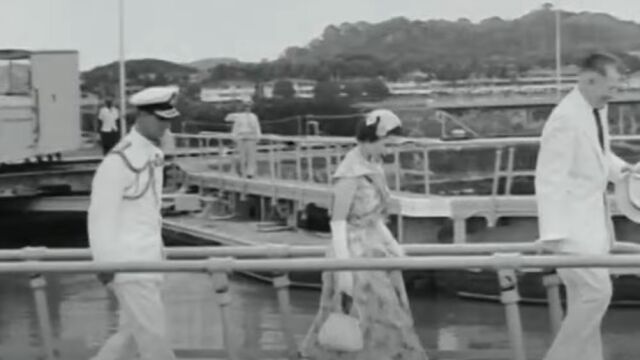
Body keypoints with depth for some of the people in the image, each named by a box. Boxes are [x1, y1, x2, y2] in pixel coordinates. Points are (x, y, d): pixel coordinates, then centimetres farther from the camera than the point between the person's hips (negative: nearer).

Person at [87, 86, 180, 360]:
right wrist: (105, 262, -17)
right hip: (128, 261, -9)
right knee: (153, 334, -4)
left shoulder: (153, 153, 11)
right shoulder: (119, 160, -17)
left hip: (147, 256, 9)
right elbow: (101, 213, -17)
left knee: (132, 333, 14)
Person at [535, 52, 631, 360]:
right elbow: (550, 179, -22)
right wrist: (552, 233, -25)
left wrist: (617, 168, 9)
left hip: (593, 217, 9)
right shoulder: (566, 118, -20)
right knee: (596, 291, -14)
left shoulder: (597, 110, 8)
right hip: (573, 221, -9)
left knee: (586, 294, 10)